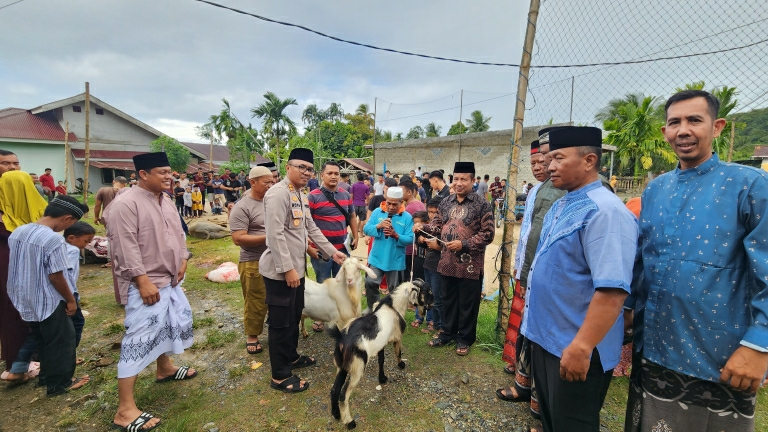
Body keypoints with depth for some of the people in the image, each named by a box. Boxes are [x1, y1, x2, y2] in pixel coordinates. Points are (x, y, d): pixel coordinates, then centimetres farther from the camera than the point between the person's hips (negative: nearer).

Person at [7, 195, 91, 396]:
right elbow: (56, 276, -22)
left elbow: (18, 267, 9)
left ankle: (48, 375, 38)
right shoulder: (54, 239, -25)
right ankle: (59, 383, 19)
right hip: (48, 301, -8)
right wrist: (71, 300, -9)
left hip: (24, 299, 8)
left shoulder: (17, 232, 0)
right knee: (61, 341, 8)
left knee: (41, 340, 23)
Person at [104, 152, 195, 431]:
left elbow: (178, 233, 18)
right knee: (139, 339, -7)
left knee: (174, 322, 24)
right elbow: (125, 248, -23)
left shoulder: (166, 201, 10)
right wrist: (143, 281, -24)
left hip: (170, 280, 10)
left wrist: (183, 260, 7)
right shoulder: (125, 204, -18)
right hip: (147, 284, -10)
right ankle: (125, 410, 4)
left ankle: (164, 369, 48)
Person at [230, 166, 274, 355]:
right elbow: (238, 239, -18)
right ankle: (252, 335, 25)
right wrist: (267, 237, -22)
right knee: (256, 302, 5)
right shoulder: (242, 207, -12)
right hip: (254, 263, -6)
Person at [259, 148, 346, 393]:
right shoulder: (278, 193, -17)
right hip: (280, 270, -10)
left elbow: (311, 228, 18)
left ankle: (291, 357, 41)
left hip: (297, 268, 10)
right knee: (281, 322, 3)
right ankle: (280, 376, 17)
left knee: (294, 316, 22)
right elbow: (275, 235, -23)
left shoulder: (300, 195, 13)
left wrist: (332, 252, 16)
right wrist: (288, 268, -25)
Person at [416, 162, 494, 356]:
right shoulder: (446, 202, 8)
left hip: (470, 265, -5)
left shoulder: (481, 204, -9)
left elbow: (487, 234, -13)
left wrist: (463, 244, -20)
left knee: (467, 304, 9)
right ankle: (448, 332, 35)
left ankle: (465, 338, 27)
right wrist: (423, 227, -11)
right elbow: (437, 225, 10)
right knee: (448, 300, 18)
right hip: (447, 262, 5)